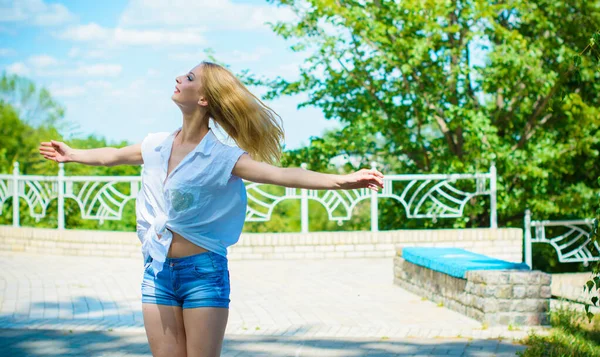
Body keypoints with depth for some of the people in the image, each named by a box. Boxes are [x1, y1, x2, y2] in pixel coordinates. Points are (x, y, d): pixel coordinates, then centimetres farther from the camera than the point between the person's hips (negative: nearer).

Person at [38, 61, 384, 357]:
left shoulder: (222, 157, -12)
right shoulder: (156, 145, 5)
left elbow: (280, 174, -24)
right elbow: (113, 155, 26)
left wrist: (343, 180, -37)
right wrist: (71, 154, 42)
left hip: (203, 274, -5)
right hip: (158, 274, 5)